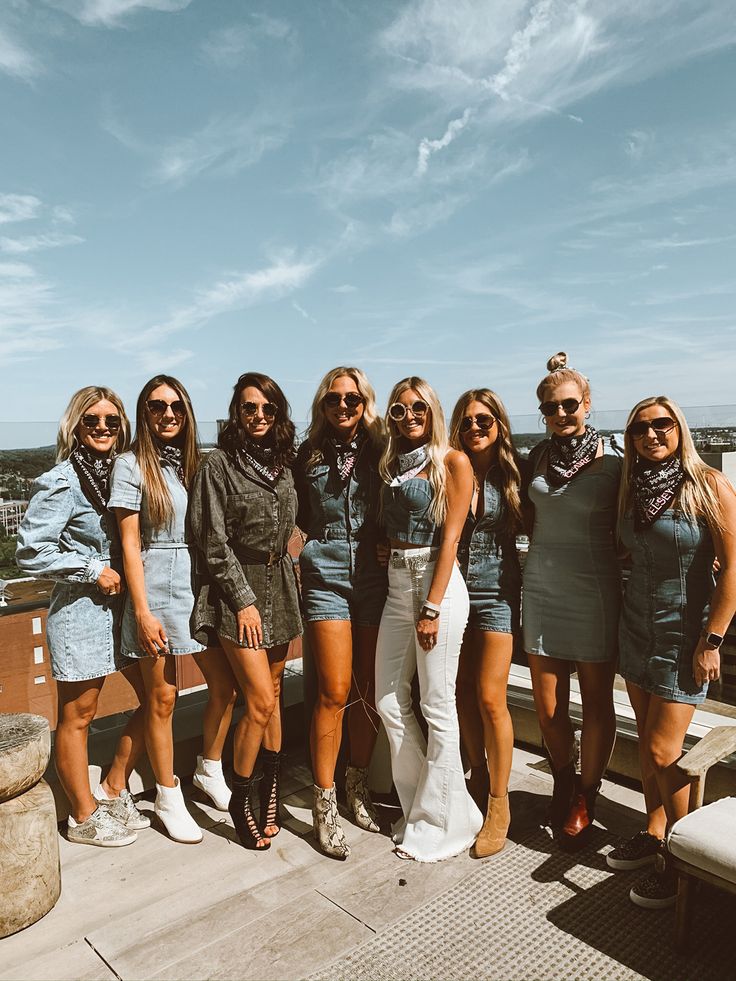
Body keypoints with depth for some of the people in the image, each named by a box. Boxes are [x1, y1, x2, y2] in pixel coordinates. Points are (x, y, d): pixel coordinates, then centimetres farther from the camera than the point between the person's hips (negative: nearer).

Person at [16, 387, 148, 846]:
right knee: (78, 717, 8)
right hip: (81, 610, -7)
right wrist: (93, 571, -15)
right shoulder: (62, 482, -13)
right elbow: (31, 552, -15)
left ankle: (113, 789, 30)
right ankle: (84, 817, 26)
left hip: (123, 605, 7)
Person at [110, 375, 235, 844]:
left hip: (201, 586, 5)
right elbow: (130, 544, -7)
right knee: (162, 699, 6)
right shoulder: (132, 464, -4)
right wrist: (143, 612, -11)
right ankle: (168, 798, 24)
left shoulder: (195, 462, 9)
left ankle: (211, 770, 32)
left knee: (225, 685, 8)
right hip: (157, 591, -4)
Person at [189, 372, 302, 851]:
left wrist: (289, 575, 10)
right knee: (260, 701, -7)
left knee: (273, 694, 12)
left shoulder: (283, 463, 9)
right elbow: (214, 542, -10)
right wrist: (244, 600, -12)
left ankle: (271, 790, 26)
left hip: (279, 586, 5)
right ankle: (241, 799, 13)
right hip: (236, 588, -5)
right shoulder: (220, 464, -8)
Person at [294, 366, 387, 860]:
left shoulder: (381, 452, 6)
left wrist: (378, 542, -5)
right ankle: (325, 803, 10)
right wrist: (329, 539, 7)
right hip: (327, 575, -1)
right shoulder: (310, 455, 7)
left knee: (371, 690, 8)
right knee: (335, 691, -5)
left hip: (375, 575, 1)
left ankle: (358, 783, 28)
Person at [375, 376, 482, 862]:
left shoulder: (453, 461, -4)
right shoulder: (392, 465, 15)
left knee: (437, 706, 0)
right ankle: (418, 805, 28)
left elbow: (451, 537, -10)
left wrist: (433, 608, -15)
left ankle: (440, 822, 18)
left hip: (438, 582, -7)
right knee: (389, 700, 9)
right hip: (397, 584, 7)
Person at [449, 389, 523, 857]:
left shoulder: (513, 474, -1)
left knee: (490, 697, -4)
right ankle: (479, 776, 32)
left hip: (497, 591, -2)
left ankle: (498, 803, 13)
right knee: (463, 693, 10)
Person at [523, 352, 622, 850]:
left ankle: (586, 796, 30)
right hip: (541, 590, 4)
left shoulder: (612, 465, -6)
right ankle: (564, 780, 36)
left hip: (594, 594, -3)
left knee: (596, 702, 9)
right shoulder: (538, 458, 7)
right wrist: (546, 557, 11)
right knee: (547, 706, 8)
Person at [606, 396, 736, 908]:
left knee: (663, 751, -4)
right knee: (647, 741, 12)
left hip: (685, 633, -5)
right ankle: (654, 833, 30)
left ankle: (681, 857, 17)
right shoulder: (631, 489, 5)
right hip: (636, 627, 5)